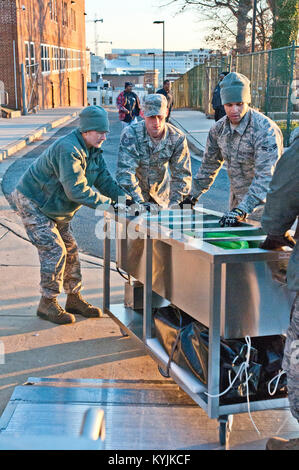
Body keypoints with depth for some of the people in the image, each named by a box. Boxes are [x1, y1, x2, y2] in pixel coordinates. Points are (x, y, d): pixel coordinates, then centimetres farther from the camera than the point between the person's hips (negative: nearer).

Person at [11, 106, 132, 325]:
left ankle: (74, 299, 21)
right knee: (54, 250, -13)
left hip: (56, 210, 10)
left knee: (70, 250, 10)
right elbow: (77, 190, -35)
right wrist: (107, 202, -31)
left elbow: (104, 180, 3)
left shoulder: (93, 151, 1)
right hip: (32, 204, -10)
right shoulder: (68, 150, -30)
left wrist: (124, 197, -14)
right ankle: (48, 304, 0)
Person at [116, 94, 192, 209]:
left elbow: (182, 174, -9)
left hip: (161, 194, 3)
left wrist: (174, 203, -19)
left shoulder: (177, 138, -16)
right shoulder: (131, 134, -24)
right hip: (134, 193, -2)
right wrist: (139, 202, -36)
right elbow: (125, 172, -28)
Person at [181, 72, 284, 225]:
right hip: (236, 200, 6)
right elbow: (209, 164, 13)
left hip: (261, 202, -6)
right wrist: (194, 194, 13)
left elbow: (265, 176, -29)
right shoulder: (219, 129, -2)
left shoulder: (266, 130, -23)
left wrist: (242, 210, -36)